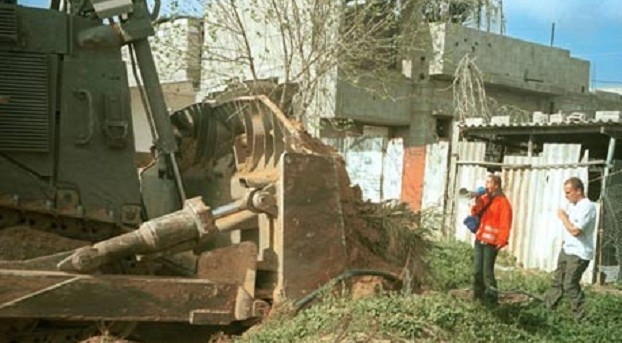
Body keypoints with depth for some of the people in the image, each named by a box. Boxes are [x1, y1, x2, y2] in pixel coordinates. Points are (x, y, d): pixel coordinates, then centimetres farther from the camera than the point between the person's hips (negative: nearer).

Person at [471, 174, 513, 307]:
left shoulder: (503, 202, -8)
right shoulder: (485, 198, 15)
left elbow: (505, 223, -14)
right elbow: (475, 213, 10)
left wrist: (502, 240, -22)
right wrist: (478, 204, -9)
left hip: (491, 242, -7)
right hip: (479, 239, 7)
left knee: (487, 271, -8)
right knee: (477, 270, 11)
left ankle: (491, 299, 0)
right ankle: (478, 296, 22)